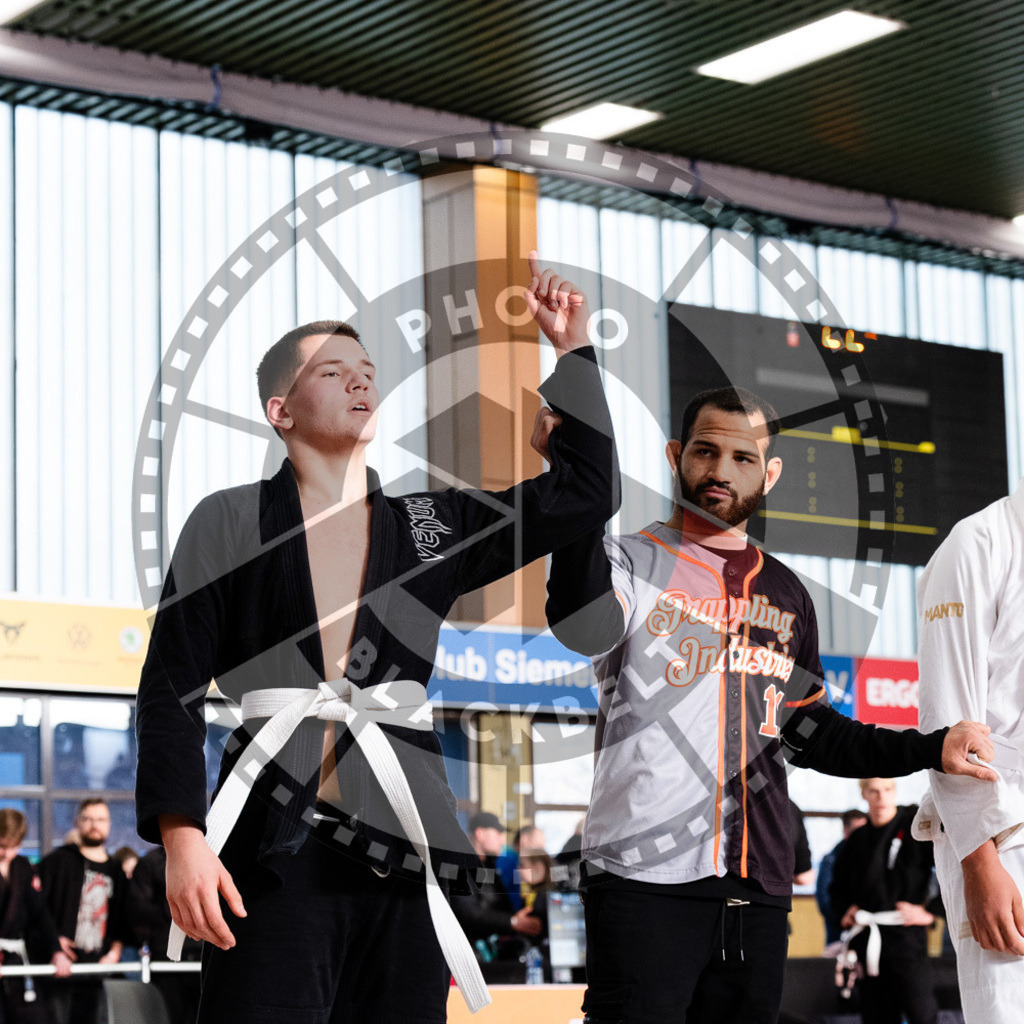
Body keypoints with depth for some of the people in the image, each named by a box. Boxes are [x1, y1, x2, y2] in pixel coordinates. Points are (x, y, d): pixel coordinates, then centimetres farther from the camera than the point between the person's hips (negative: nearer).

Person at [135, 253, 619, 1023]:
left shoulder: (432, 527, 16)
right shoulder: (230, 523, 6)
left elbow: (587, 491, 14)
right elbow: (173, 690, 1)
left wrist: (573, 348, 12)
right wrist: (182, 837, -11)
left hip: (403, 847, 3)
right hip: (273, 847, -3)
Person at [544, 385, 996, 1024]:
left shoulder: (785, 592, 19)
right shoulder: (630, 561, 2)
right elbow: (586, 630, -23)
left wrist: (929, 749, 15)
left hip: (758, 887, 5)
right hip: (643, 876, -5)